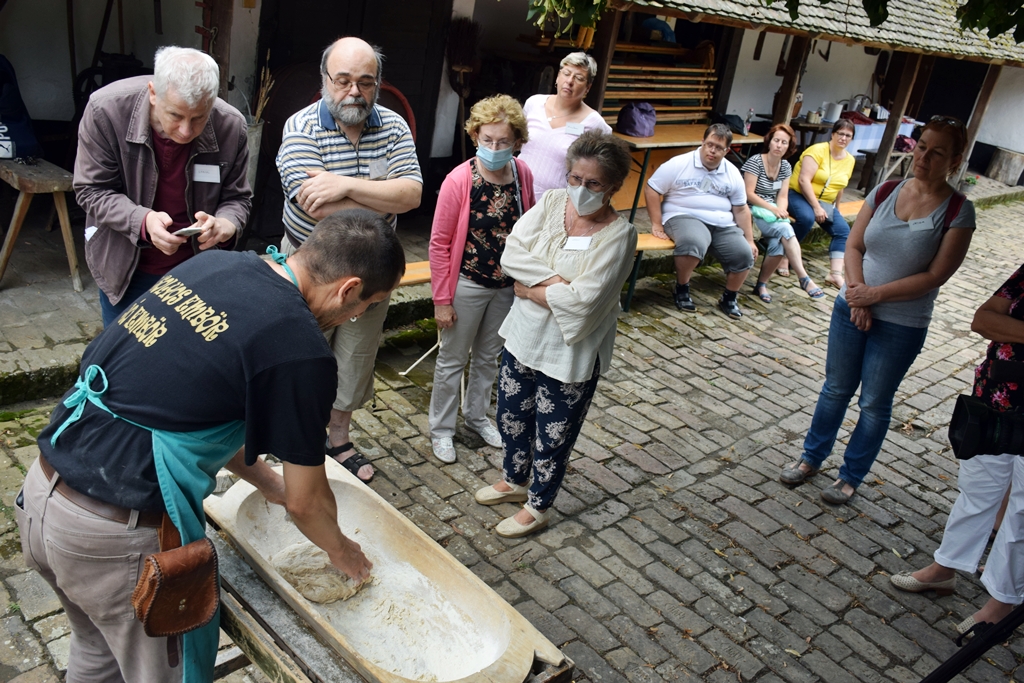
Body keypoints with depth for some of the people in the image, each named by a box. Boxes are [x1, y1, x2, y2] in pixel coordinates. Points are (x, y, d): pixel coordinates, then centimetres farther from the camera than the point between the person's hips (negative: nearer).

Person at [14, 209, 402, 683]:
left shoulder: (218, 263, 3)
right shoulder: (300, 350, -20)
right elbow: (305, 502, -6)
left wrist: (265, 480, 24)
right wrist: (342, 552, 15)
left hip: (42, 485, 8)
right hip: (114, 534, -8)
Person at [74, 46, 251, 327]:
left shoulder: (231, 125, -18)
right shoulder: (106, 110, -21)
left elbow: (236, 198, -6)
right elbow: (92, 190, -13)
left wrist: (225, 225, -30)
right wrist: (143, 220, -31)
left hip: (197, 271, 1)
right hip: (125, 270, 0)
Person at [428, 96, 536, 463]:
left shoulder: (523, 175, -7)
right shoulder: (459, 180, -20)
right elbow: (439, 244, -14)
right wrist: (442, 300, -12)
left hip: (507, 285, 4)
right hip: (467, 285, -4)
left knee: (489, 356, 22)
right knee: (452, 360, 11)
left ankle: (476, 414, 44)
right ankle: (441, 428, 30)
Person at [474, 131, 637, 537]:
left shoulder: (619, 235, -21)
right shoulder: (552, 203, -5)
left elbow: (582, 301, -27)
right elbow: (512, 255, -12)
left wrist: (530, 289, -15)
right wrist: (555, 282, -24)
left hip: (570, 351, -6)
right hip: (524, 336, 6)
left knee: (552, 435, 12)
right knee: (511, 415, 23)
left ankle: (538, 506, 36)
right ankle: (514, 481, 50)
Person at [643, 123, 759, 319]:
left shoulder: (733, 174, 10)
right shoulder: (678, 164, -5)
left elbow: (741, 209, 14)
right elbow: (651, 190, -4)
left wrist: (750, 240, 9)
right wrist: (657, 224, -9)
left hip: (723, 223, 5)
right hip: (684, 217, -5)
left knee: (744, 254, -17)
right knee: (694, 243, -38)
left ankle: (729, 298, 10)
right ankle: (682, 288, -10)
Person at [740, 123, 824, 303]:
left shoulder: (785, 166, 10)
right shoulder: (755, 161, -9)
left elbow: (783, 196, 6)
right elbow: (749, 194, -13)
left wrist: (781, 210, -16)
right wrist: (773, 209, -20)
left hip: (772, 212, 5)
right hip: (753, 211, -5)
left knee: (779, 242, -27)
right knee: (785, 229, -31)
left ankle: (761, 284, -13)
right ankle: (804, 279, -33)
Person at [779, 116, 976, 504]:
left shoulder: (957, 211, -11)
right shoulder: (886, 192, -1)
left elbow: (935, 276, -15)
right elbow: (854, 246, 1)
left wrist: (876, 294, -18)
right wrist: (858, 292, -13)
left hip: (902, 325, -3)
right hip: (852, 309, 3)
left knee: (874, 403, 9)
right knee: (835, 389, 15)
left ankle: (851, 477, 26)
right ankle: (812, 458, 32)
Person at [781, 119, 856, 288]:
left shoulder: (850, 160, 6)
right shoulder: (818, 150, -14)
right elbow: (804, 180, -23)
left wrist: (836, 209, 21)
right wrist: (816, 207, -27)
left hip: (826, 203, 7)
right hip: (800, 195, -6)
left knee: (843, 230, -13)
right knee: (806, 218, -37)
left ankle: (835, 274, -21)